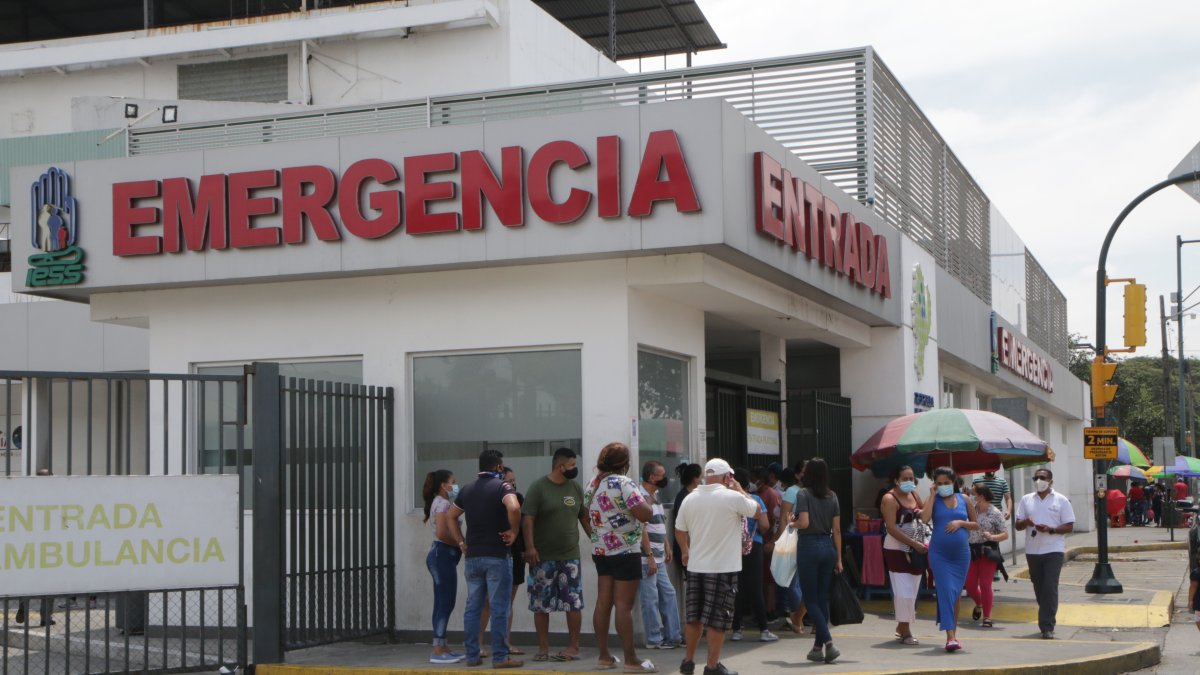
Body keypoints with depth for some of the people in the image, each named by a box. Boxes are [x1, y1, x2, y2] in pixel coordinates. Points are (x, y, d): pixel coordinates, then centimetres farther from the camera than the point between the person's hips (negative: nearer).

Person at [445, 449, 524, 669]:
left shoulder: (467, 490, 13)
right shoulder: (502, 486, -8)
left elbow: (451, 516, 19)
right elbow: (514, 508, -27)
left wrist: (461, 542, 16)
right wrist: (514, 531, -13)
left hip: (473, 556, 6)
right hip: (497, 555, -6)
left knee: (473, 607, 10)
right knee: (499, 608, -2)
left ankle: (472, 655, 13)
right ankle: (500, 657, -2)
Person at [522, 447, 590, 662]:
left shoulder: (576, 487, 8)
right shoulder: (538, 487, -6)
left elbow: (584, 517, 15)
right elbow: (527, 519, -10)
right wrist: (529, 547, -18)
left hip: (570, 556, 3)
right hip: (542, 557, -3)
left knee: (574, 603, 0)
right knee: (540, 604, 3)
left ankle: (573, 647, 8)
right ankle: (543, 648, 12)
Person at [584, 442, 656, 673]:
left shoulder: (592, 485, 9)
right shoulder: (623, 484, -15)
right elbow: (646, 515, -19)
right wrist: (643, 500, -1)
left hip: (600, 551, 8)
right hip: (625, 552, -8)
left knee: (603, 603, 9)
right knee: (624, 606, -7)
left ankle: (604, 656, 14)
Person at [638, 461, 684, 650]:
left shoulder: (655, 496, 16)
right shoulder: (643, 498, -16)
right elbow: (642, 529, -21)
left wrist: (666, 548, 19)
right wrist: (650, 556, -22)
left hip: (658, 558, 10)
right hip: (647, 558, -10)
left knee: (668, 594, 12)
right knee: (651, 599, -3)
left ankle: (673, 635, 18)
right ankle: (654, 639, 3)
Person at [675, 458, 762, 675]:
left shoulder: (691, 499, 2)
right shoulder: (733, 497, -13)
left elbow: (679, 529, 12)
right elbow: (756, 510, 3)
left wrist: (686, 552, 28)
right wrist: (740, 490, 13)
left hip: (695, 566, 5)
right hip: (723, 568, -5)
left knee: (694, 616, 15)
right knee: (718, 620, 1)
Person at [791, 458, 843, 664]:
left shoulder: (803, 494, -9)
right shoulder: (832, 496, 6)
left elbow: (804, 523, -20)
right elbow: (837, 529, 6)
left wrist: (793, 522, 3)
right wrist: (839, 558, 10)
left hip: (808, 546, -5)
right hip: (828, 547, 5)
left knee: (811, 600, 0)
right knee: (823, 598, 11)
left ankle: (828, 642, -15)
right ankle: (818, 647, 14)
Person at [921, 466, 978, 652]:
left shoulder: (964, 500, 8)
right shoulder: (934, 500, 3)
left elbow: (976, 525, 12)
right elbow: (925, 518, -17)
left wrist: (961, 522, -7)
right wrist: (933, 495, -9)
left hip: (961, 553, 3)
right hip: (939, 554, -3)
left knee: (956, 594, 12)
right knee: (946, 592, -12)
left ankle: (954, 632, 25)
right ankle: (950, 636, -17)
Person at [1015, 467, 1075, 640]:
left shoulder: (1061, 501, 2)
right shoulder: (1026, 500, 11)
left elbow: (1069, 527, -1)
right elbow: (1018, 526, 11)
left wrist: (1050, 529, -17)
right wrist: (1025, 522, -12)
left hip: (1053, 550, -4)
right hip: (1032, 551, 4)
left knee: (1050, 588, -12)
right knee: (1039, 589, 10)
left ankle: (1047, 627, -11)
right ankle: (1046, 622, 24)